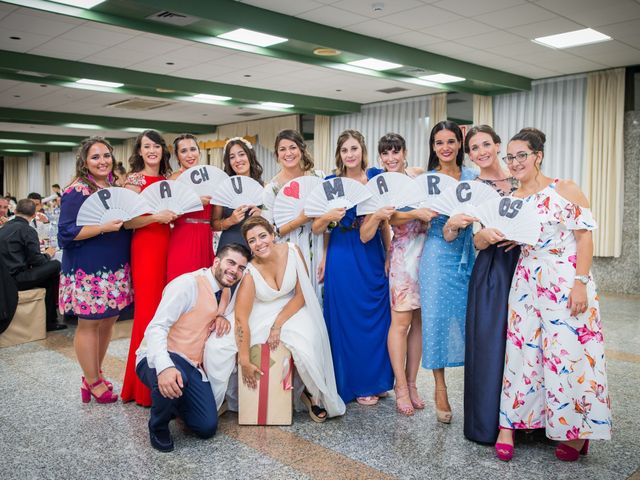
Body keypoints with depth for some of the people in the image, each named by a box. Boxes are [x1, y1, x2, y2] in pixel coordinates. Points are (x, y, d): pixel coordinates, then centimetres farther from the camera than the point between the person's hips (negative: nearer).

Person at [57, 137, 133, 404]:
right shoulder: (76, 192, -9)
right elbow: (66, 232, -15)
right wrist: (104, 227, -24)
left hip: (114, 270, 7)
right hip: (87, 271, -7)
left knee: (108, 321, 12)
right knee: (89, 323, 3)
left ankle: (93, 375, 28)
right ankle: (93, 382, 16)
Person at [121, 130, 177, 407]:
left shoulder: (168, 179, 15)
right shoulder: (135, 180, -3)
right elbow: (127, 221, -11)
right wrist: (156, 217, -23)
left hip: (169, 245, 6)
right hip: (146, 248, -6)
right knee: (148, 311, -5)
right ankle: (144, 386, 6)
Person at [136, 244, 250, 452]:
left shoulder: (225, 292, 9)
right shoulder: (188, 284, -17)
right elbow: (156, 327, -24)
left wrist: (222, 317, -1)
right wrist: (164, 367, -43)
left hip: (191, 365, 7)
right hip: (158, 358, -7)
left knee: (207, 427, -7)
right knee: (172, 379, -41)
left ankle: (171, 402, 25)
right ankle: (158, 427, -7)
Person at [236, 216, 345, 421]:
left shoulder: (292, 251, -15)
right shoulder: (250, 272, -21)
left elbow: (301, 294, -8)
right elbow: (241, 318, -23)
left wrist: (278, 324, -16)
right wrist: (244, 361, -24)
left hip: (292, 310, 1)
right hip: (262, 315, 0)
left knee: (307, 349, -25)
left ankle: (314, 395, 4)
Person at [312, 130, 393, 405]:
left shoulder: (377, 177, 3)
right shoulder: (331, 183, -4)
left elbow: (385, 217, 13)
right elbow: (316, 229, -6)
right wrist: (328, 216, -24)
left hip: (373, 256, 3)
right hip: (343, 259, -3)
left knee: (378, 317, 10)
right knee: (348, 320, 4)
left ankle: (377, 380, 28)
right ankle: (356, 385, 19)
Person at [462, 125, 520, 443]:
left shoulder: (518, 180, 9)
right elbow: (477, 241, -5)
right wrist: (486, 235, -27)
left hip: (523, 265, 3)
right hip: (491, 272, -3)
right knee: (490, 344, -2)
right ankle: (488, 423, 13)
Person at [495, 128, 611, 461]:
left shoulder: (566, 190, -4)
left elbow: (585, 237, -7)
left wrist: (581, 283, -14)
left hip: (566, 281, -4)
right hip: (526, 282, 5)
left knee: (567, 352, -2)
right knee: (522, 349, 5)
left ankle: (576, 430, 17)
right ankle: (508, 424, 14)